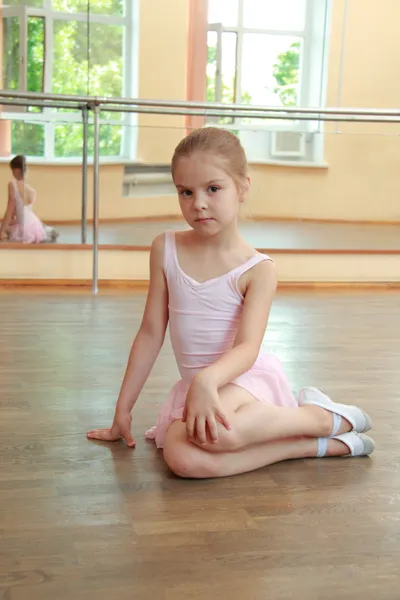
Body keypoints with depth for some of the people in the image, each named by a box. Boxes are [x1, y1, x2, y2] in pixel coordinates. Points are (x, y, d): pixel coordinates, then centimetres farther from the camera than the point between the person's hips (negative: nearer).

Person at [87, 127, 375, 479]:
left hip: (244, 378, -4)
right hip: (196, 385, 4)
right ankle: (322, 445, -15)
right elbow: (151, 333, 6)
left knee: (210, 434, -39)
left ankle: (322, 416, -10)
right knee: (183, 458, -30)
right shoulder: (165, 249, 2)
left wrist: (206, 379, -41)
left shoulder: (257, 269, -9)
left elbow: (247, 348, -19)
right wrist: (123, 410, 6)